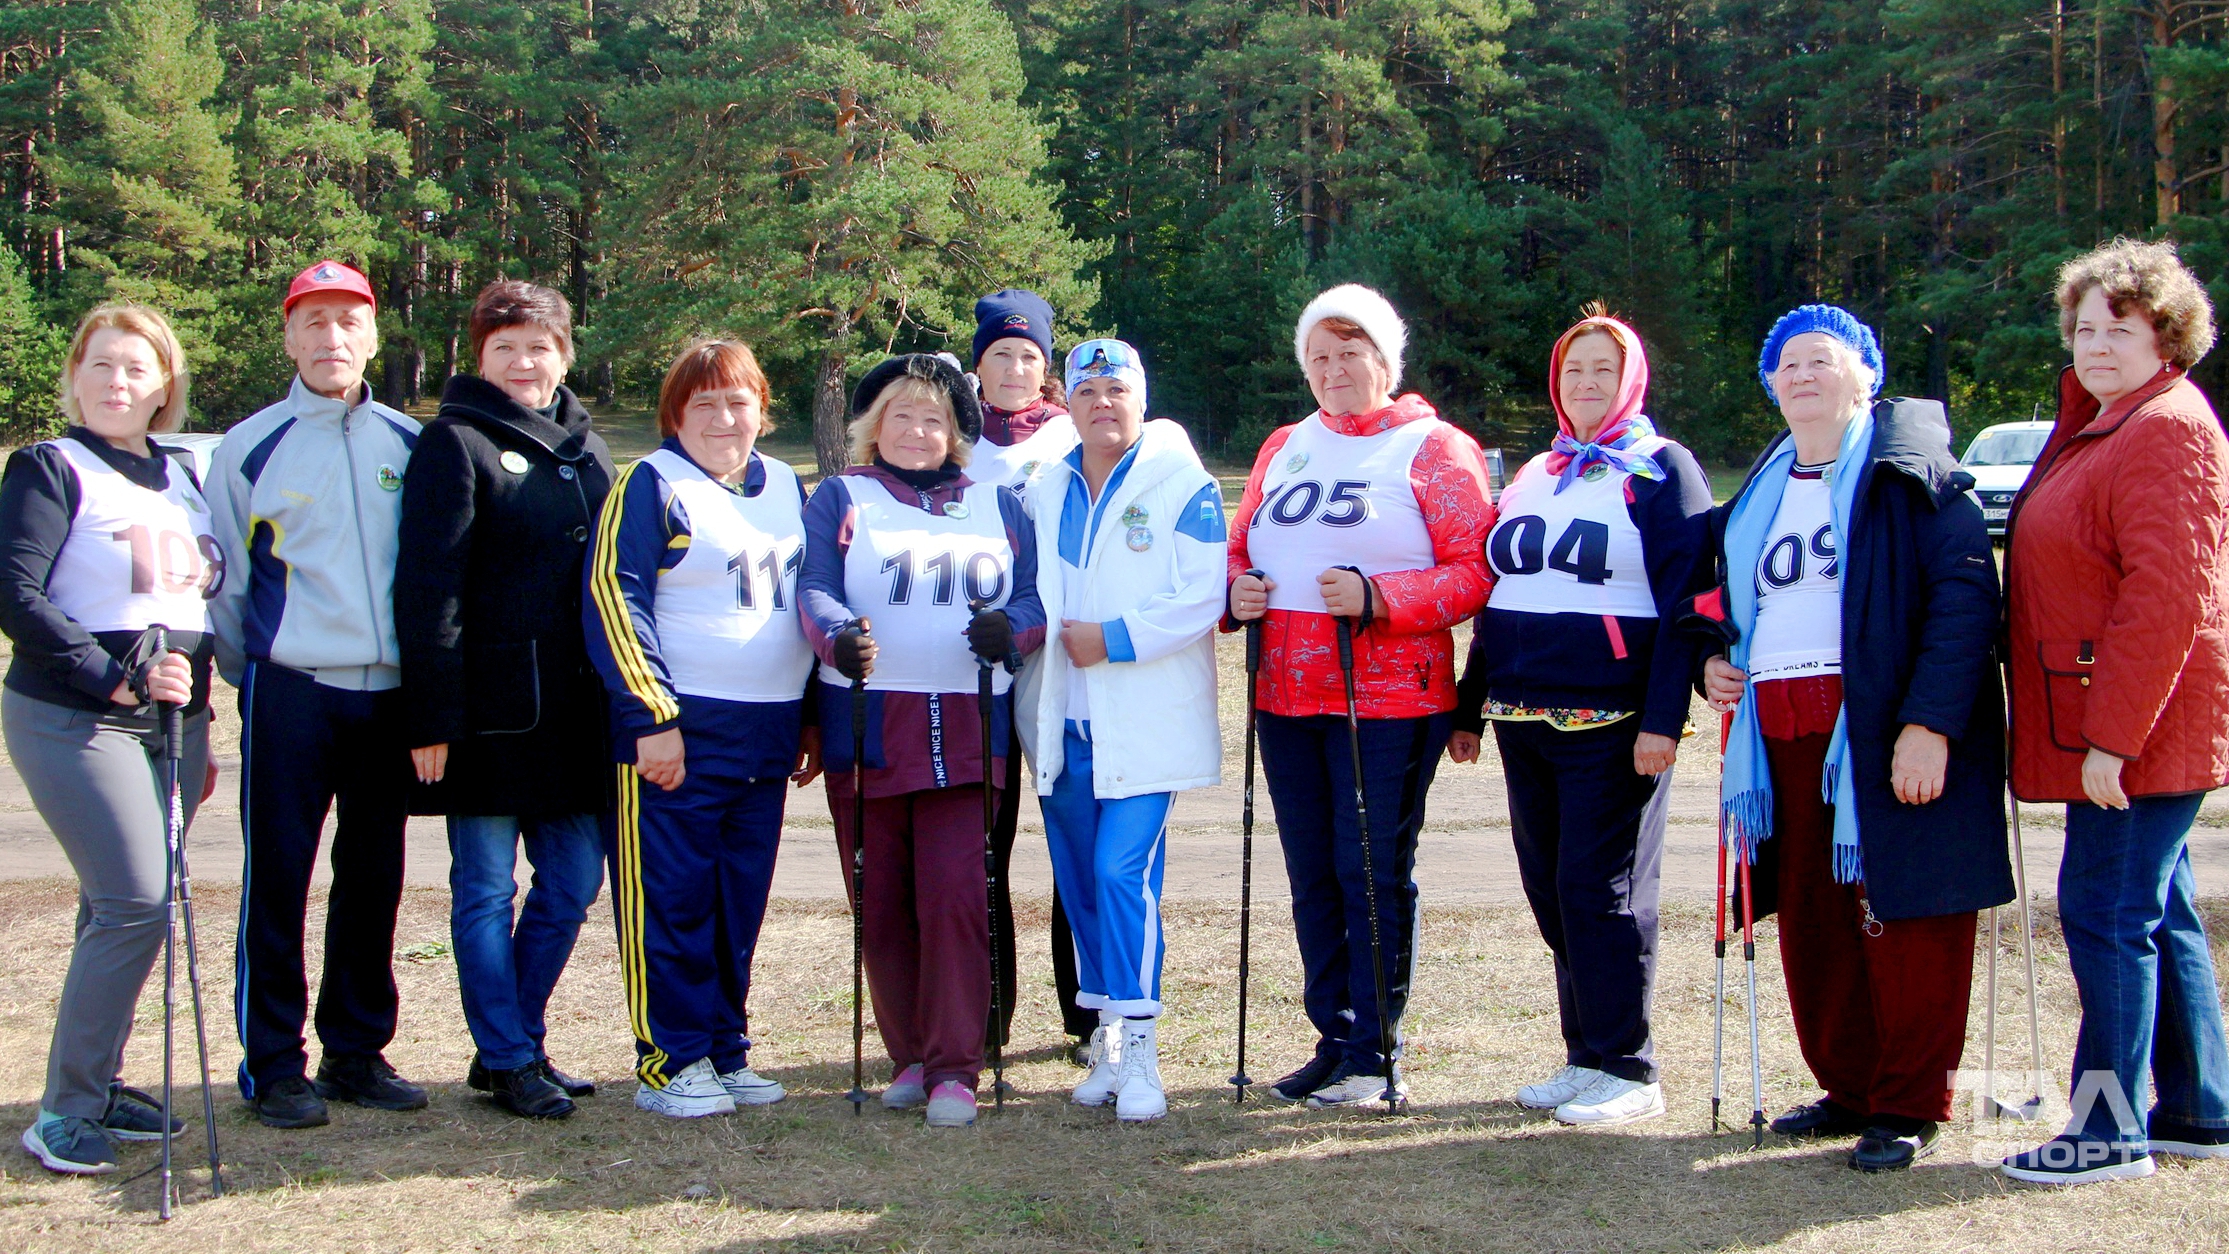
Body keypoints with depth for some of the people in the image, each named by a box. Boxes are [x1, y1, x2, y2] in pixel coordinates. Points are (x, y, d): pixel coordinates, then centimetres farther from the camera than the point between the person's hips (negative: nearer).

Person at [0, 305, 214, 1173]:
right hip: (74, 719, -6)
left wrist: (198, 729, 18)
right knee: (136, 903, -14)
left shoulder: (182, 479, 15)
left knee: (119, 908, 9)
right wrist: (116, 679, -20)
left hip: (171, 722, 6)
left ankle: (97, 1087, 21)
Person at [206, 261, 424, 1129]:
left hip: (389, 692, 3)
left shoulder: (410, 445, 8)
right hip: (291, 692, -3)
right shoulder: (252, 447, 0)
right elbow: (224, 582, 5)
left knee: (374, 878, 9)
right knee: (278, 878, 0)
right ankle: (274, 1064, 10)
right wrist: (248, 678, 6)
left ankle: (357, 1049, 21)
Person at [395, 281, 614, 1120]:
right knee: (486, 888, 2)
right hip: (490, 706, -6)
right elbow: (428, 586, -10)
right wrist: (432, 717, -16)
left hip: (571, 707, 6)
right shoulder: (455, 443, -5)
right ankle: (508, 1061, 13)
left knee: (572, 882, 9)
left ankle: (516, 1044, 23)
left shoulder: (586, 447, 15)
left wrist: (618, 701, 13)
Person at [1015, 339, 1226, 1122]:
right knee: (1080, 885, 9)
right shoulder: (1045, 491, 14)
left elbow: (1203, 597, -12)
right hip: (1063, 725, 6)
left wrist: (1117, 639, -17)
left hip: (1144, 726, -6)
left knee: (1122, 873, -15)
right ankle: (1106, 1041, 20)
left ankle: (1138, 1050, -8)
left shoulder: (1183, 486, -3)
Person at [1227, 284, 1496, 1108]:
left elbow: (1474, 571, -9)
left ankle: (1375, 1057, 7)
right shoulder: (1284, 448, 17)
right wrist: (1235, 591, -2)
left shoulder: (1434, 450, -1)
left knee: (1374, 873, -3)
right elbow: (1239, 548, 21)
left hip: (1389, 699, -6)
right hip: (1286, 697, 6)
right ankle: (1334, 1040, 21)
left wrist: (1377, 598, -21)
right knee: (1312, 876, 10)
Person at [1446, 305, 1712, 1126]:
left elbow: (1684, 601, -9)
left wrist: (1662, 720, -18)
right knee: (1549, 891, 8)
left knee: (1601, 891, -5)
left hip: (1610, 721, -7)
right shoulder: (1533, 476, 19)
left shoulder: (1660, 471, -1)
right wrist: (1468, 708, 17)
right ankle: (1585, 1055, 18)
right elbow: (1493, 597, 21)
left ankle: (1626, 1069, 4)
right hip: (1524, 719, 7)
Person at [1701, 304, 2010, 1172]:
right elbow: (1740, 601, 31)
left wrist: (1930, 721, -21)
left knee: (1900, 912, -3)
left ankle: (1910, 1106, 6)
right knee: (1811, 920, 8)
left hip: (1881, 728, -6)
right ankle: (1850, 1089, 21)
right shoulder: (1762, 489, 19)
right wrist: (1714, 666, 10)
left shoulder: (1909, 471, -2)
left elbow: (1965, 594, -12)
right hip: (1782, 734, 7)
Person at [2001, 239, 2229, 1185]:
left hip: (2140, 725, -10)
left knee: (2108, 910, -7)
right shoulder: (2097, 425, 17)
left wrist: (2110, 735, -24)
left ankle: (2111, 1130, 1)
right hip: (2112, 723, 10)